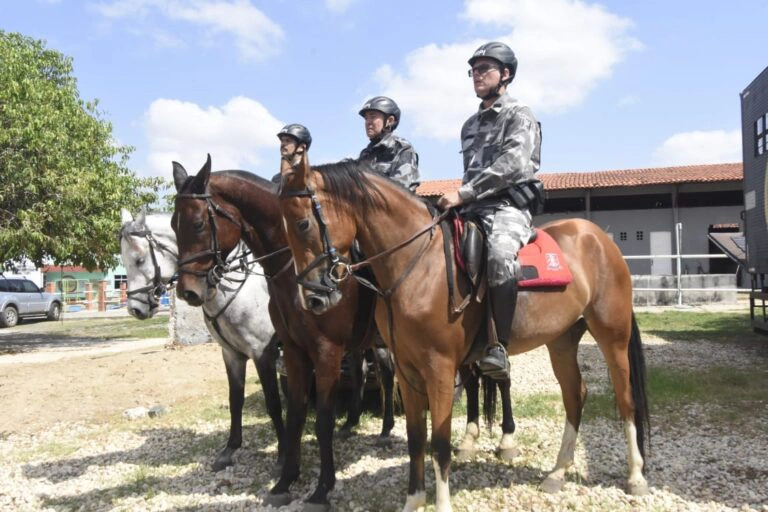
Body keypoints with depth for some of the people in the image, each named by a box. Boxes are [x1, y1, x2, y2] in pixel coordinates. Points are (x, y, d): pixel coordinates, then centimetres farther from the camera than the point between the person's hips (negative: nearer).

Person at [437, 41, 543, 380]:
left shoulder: (519, 116, 1)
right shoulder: (470, 124, 23)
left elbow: (512, 164, -16)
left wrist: (463, 193, -20)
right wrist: (460, 199, 10)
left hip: (508, 207, -7)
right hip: (474, 211, 7)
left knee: (500, 255, -38)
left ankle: (497, 345, -29)